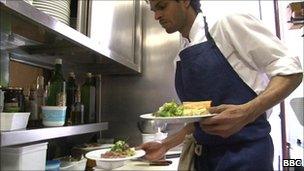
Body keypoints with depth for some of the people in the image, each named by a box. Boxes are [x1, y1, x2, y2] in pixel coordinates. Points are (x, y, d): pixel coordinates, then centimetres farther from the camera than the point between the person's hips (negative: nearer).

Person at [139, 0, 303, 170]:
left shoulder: (228, 24, -9)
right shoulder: (181, 57, 10)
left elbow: (290, 69, -10)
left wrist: (246, 112, -25)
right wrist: (166, 144, 10)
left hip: (244, 149, -7)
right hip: (205, 154, 7)